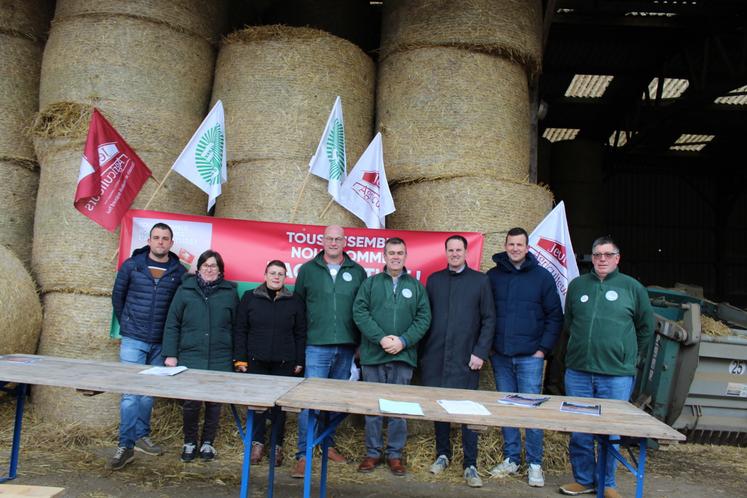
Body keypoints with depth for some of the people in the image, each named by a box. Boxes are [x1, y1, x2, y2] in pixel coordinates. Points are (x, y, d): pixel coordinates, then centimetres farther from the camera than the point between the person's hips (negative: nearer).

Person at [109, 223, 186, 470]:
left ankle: (141, 435, 28)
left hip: (160, 343, 2)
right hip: (133, 340, -1)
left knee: (149, 392, 13)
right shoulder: (131, 265, 0)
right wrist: (126, 326, 11)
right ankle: (126, 446, 2)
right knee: (130, 392, -4)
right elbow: (118, 296, 10)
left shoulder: (179, 272, 0)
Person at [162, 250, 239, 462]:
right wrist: (170, 354, -2)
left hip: (220, 360, 1)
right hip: (190, 357, -1)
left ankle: (208, 442, 27)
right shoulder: (186, 289, 5)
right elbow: (172, 324, 4)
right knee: (191, 402, -2)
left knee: (214, 403, 7)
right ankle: (189, 442, 21)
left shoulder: (230, 292, 6)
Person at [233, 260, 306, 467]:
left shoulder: (295, 301, 5)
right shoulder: (250, 297, 4)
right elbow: (240, 330, 4)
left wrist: (299, 361, 2)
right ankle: (257, 442, 19)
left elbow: (300, 334, 6)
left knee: (280, 405, 5)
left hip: (284, 363, 0)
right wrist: (240, 358, -2)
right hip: (256, 361, 0)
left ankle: (277, 445, 18)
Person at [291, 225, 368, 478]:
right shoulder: (307, 269, 4)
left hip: (346, 347, 2)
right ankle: (303, 455, 2)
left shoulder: (357, 272, 5)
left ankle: (328, 445, 30)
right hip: (316, 346, -2)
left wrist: (362, 342, 3)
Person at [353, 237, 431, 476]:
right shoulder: (370, 283, 6)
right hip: (373, 355, 0)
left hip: (403, 356, 0)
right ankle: (373, 452, 20)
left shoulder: (416, 286, 8)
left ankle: (395, 454, 19)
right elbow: (359, 312, -4)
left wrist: (403, 341, -12)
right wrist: (381, 338, -15)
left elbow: (423, 318, 1)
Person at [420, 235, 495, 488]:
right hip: (435, 357, 2)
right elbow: (425, 317, 9)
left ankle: (470, 465, 12)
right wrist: (423, 352, 4)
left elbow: (489, 319, 0)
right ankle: (442, 454, 27)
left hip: (465, 358, -2)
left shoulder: (480, 280, 3)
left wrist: (480, 352, -7)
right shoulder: (434, 280, 10)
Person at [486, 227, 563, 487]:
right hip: (500, 356, 3)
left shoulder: (542, 276, 0)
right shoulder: (493, 276, 5)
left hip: (529, 357, -2)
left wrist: (543, 348, -6)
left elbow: (555, 316, 1)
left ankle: (534, 464, 13)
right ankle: (511, 459, 23)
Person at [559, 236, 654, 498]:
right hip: (578, 372, 2)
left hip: (617, 375, -2)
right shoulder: (577, 285, 7)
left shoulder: (632, 287, 1)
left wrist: (631, 356, 13)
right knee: (579, 432, 9)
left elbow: (646, 327, 11)